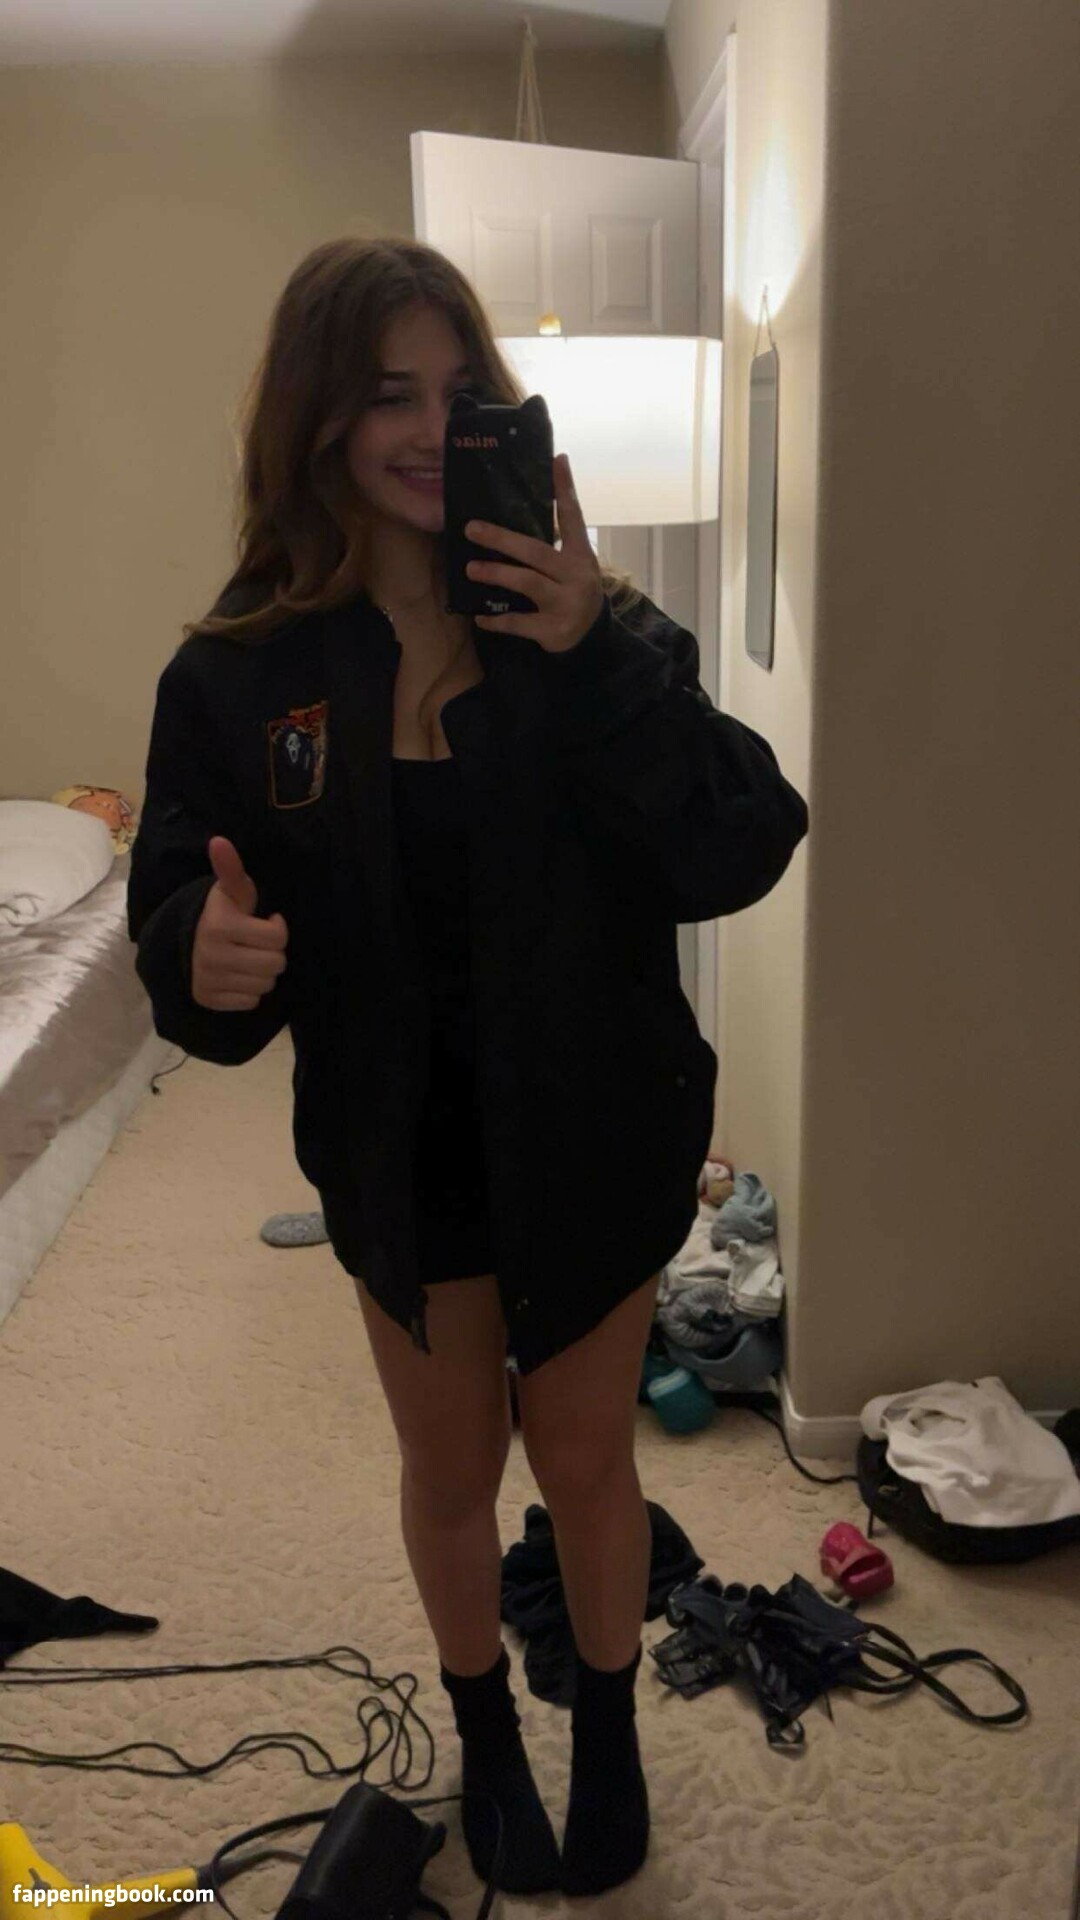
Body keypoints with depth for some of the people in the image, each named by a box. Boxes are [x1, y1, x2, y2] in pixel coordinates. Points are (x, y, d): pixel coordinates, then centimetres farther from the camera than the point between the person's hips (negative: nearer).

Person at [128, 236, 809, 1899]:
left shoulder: (596, 627, -11)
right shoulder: (240, 670, -10)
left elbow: (738, 856, -20)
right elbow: (185, 933, -7)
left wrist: (596, 659, -30)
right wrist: (205, 963, -30)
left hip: (593, 1139, 0)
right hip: (403, 1151, 1)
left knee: (585, 1460, 19)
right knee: (451, 1472, 21)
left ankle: (609, 1733, 48)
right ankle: (488, 1735, 51)